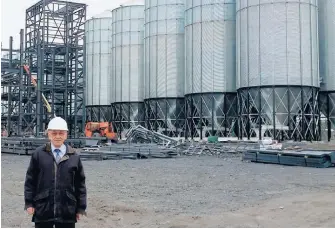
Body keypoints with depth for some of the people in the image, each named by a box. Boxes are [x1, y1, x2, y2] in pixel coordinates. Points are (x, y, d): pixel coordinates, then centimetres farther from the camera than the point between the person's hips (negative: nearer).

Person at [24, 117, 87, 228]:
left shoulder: (74, 157, 0)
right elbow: (30, 180, 4)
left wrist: (81, 207, 4)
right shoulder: (38, 154, 0)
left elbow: (80, 183, 4)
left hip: (67, 211, 0)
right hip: (43, 209, 0)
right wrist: (29, 203, 0)